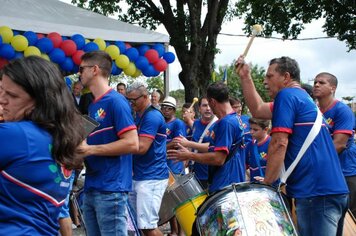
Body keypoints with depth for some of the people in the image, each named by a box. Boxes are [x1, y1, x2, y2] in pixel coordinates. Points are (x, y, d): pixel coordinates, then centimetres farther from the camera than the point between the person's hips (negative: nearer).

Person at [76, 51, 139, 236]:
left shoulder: (115, 101, -11)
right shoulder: (92, 106, 15)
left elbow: (132, 143, -19)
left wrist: (91, 149, -18)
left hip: (111, 189, -9)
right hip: (91, 188, 9)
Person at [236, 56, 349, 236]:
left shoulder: (287, 95, -6)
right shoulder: (304, 98, 22)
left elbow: (279, 143, -13)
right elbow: (257, 110, 25)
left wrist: (266, 183, -8)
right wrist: (245, 77, 24)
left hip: (316, 191, -10)